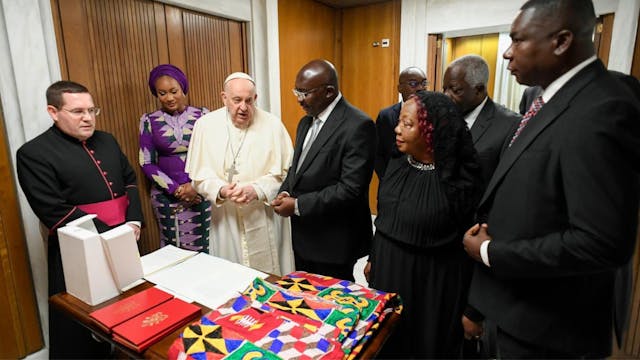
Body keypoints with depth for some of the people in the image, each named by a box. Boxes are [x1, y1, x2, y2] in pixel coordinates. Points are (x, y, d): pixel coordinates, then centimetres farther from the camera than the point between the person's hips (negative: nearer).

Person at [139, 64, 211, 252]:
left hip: (200, 191, 0)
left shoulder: (202, 115, 0)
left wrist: (196, 185, -11)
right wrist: (175, 189, -10)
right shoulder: (149, 121, 1)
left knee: (204, 246, 2)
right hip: (167, 195, 1)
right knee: (173, 248, 6)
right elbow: (147, 163, 1)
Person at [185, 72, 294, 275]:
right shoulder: (206, 125, 0)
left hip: (266, 219, -1)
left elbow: (285, 171, -4)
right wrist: (220, 190, -18)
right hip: (226, 219, 1)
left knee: (270, 280, 9)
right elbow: (199, 174, 2)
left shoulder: (272, 125, -5)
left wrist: (257, 189, -19)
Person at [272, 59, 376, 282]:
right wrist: (285, 193, -3)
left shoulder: (358, 126, -18)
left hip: (333, 241, -7)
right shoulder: (306, 122, 10)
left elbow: (351, 188, -23)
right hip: (303, 238, 8)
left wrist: (297, 205, -19)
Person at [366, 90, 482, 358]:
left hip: (433, 285, -5)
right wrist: (373, 259, 16)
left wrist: (472, 309, -6)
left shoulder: (459, 180, -20)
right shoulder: (396, 166, -2)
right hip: (387, 271, 5)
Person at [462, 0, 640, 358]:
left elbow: (602, 243, -29)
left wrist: (490, 253, -20)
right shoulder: (560, 97, 4)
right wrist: (492, 233, -2)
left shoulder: (602, 112, -25)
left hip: (546, 322, -8)